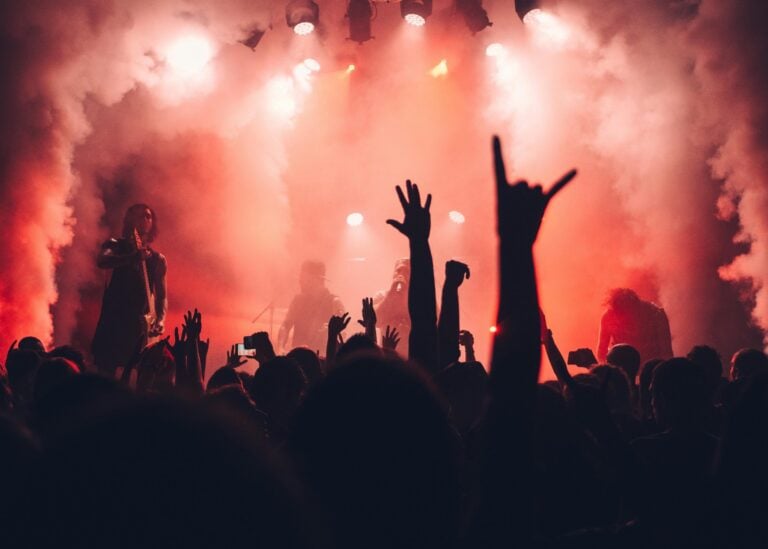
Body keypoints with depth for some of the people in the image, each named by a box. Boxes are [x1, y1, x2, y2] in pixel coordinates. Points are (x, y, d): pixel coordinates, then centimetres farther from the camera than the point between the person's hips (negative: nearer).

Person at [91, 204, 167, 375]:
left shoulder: (157, 259, 11)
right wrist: (134, 257, -33)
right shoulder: (116, 246, 4)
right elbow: (102, 261, -18)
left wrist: (159, 320, -12)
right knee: (105, 372, -7)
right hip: (112, 321, -2)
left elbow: (161, 295, 7)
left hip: (139, 324, 2)